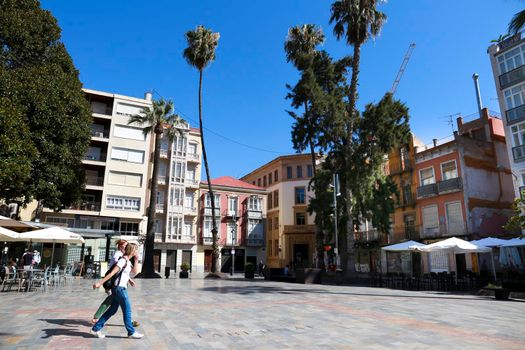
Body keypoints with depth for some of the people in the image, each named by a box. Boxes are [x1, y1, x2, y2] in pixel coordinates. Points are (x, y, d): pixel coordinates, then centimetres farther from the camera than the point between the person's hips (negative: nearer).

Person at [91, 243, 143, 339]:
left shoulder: (128, 261, 13)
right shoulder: (123, 261, -16)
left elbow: (134, 271, 14)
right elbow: (112, 273, -21)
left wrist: (136, 259, 6)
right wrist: (100, 283, -23)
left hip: (120, 288, 10)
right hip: (119, 288, -10)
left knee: (112, 310, 15)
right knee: (127, 310, 1)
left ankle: (96, 329, 21)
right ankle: (131, 332, 11)